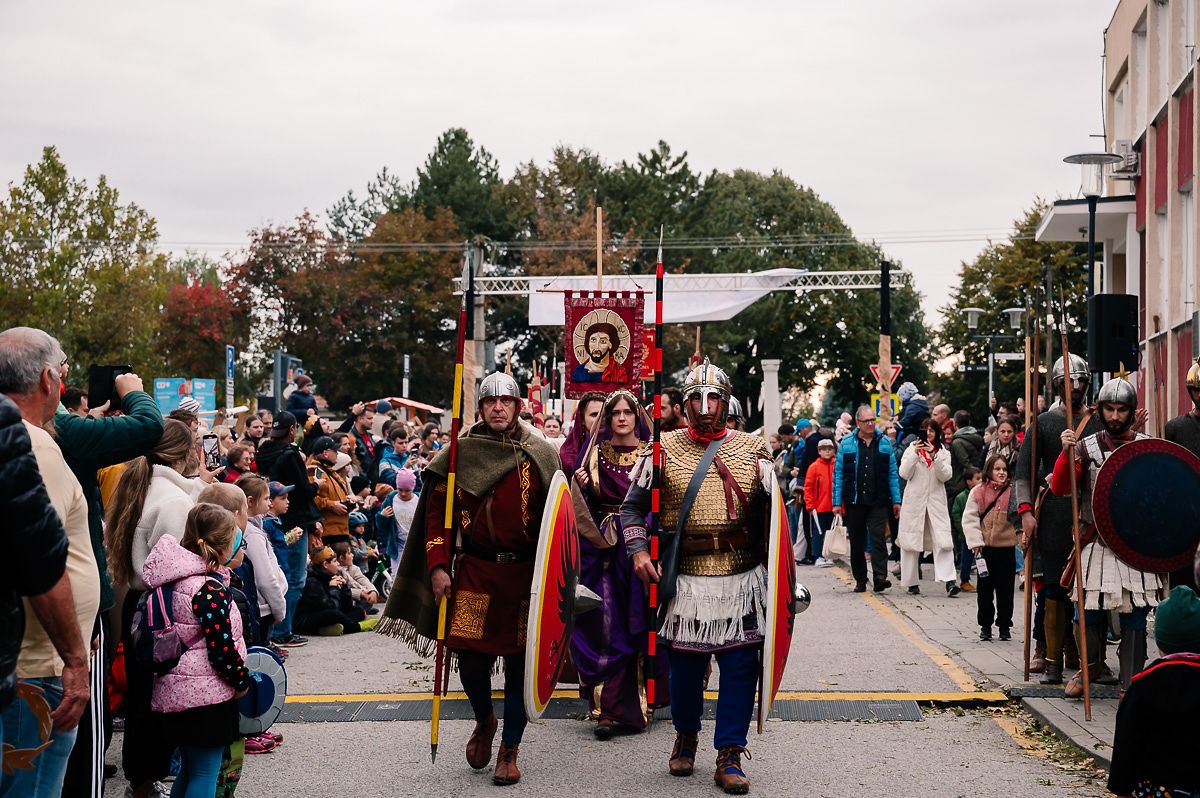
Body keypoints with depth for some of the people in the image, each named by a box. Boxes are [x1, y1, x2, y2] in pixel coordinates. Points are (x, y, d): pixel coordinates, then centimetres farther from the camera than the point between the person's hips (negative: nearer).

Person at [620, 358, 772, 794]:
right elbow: (633, 505, 7)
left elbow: (773, 509, 11)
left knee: (740, 665, -1)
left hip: (743, 578, 1)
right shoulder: (664, 449, 4)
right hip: (686, 578, 0)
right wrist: (638, 550, -8)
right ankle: (686, 736, 32)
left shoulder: (753, 449, 6)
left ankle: (729, 757, 8)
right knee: (686, 663, 7)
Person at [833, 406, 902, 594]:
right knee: (856, 542, 7)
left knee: (878, 538, -13)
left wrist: (896, 500, 3)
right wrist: (837, 502, -2)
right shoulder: (847, 443, 4)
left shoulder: (884, 442, 7)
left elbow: (893, 473, 8)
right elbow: (838, 473, 4)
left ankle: (880, 576, -19)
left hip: (878, 502, -1)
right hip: (854, 501, 1)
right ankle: (860, 580, 16)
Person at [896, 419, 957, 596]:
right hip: (914, 500, 0)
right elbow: (904, 474, -4)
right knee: (911, 542, 2)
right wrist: (915, 454, -14)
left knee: (943, 541, -12)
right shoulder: (912, 449, 8)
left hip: (936, 500, 0)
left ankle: (949, 581, -20)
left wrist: (934, 456, -15)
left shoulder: (943, 452, 10)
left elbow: (945, 476, -5)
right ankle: (912, 582, 12)